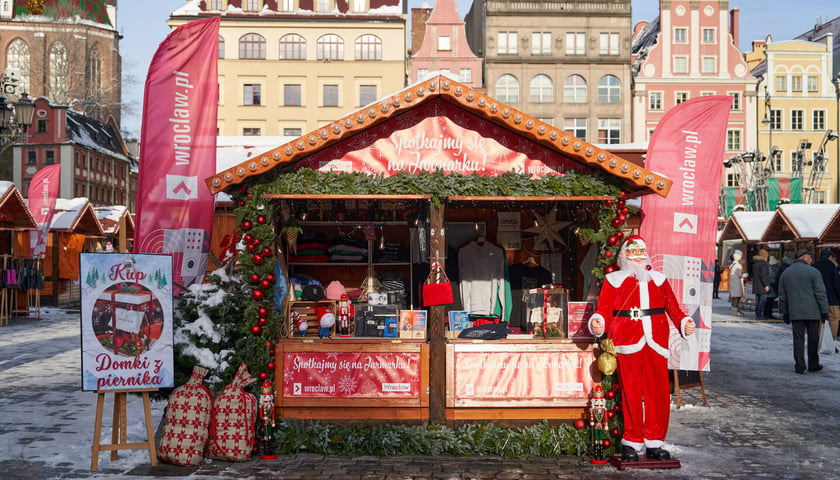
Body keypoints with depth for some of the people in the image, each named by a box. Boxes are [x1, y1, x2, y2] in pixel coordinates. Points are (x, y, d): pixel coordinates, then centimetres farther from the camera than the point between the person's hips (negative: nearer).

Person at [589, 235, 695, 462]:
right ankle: (632, 442, 10)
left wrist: (685, 323, -4)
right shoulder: (614, 280, 12)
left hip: (656, 342, 3)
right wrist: (598, 323, -18)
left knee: (659, 393, 1)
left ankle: (654, 442, 13)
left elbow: (673, 307, 14)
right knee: (631, 394, -1)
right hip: (628, 343, -2)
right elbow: (604, 309, 3)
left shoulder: (659, 279, 20)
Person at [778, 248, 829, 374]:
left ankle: (799, 366, 2)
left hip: (795, 313, 3)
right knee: (813, 339, 8)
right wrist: (824, 311, -3)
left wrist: (785, 313, 19)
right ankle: (813, 365, 15)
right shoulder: (813, 272, -4)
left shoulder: (785, 273, 11)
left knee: (798, 339, 4)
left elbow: (782, 296, 14)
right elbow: (820, 293, -7)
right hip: (812, 312, -3)